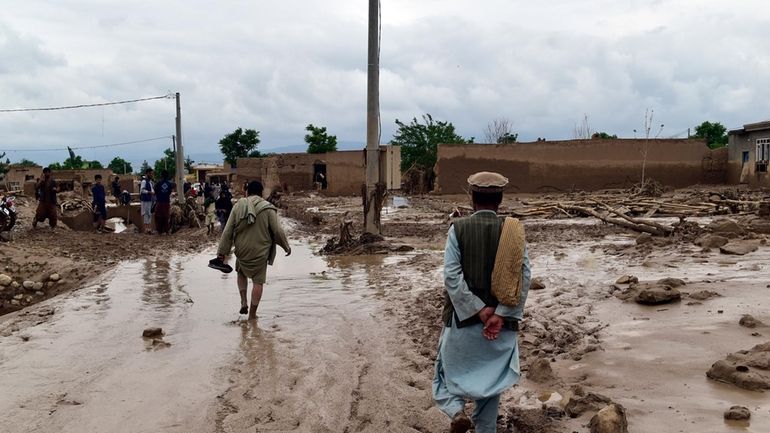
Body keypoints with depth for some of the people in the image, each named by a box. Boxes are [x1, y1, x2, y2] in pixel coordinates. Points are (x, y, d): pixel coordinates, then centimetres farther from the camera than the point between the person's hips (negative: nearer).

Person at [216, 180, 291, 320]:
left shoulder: (238, 206, -1)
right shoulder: (267, 209, -7)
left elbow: (228, 231, -1)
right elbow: (278, 231, -7)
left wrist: (222, 252, 5)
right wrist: (286, 247, 9)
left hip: (242, 251, 2)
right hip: (260, 252, -2)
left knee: (241, 272, 28)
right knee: (258, 281, 8)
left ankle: (243, 301, 16)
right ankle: (252, 314, 11)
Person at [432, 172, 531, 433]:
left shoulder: (458, 229, -7)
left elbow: (452, 276, -15)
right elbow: (523, 277, -11)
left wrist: (479, 310, -12)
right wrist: (500, 315, -14)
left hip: (463, 319, -2)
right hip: (501, 323, 2)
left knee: (449, 370, 17)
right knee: (490, 380, 15)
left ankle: (456, 410, -6)